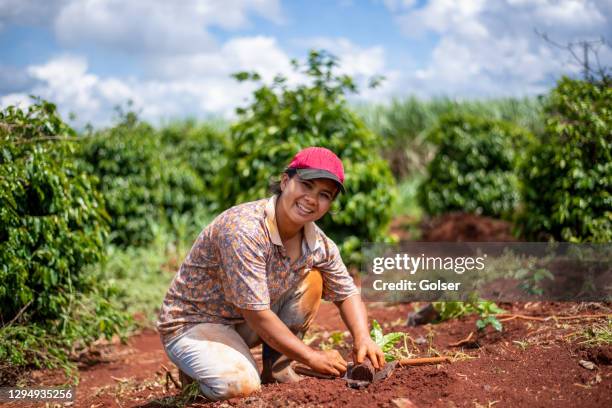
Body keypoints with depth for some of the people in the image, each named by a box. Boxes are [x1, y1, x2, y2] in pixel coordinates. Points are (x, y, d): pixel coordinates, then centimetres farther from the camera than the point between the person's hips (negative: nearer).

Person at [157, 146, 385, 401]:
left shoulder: (319, 244, -8)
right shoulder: (244, 230, -31)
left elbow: (346, 293, 6)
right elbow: (256, 314, -30)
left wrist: (363, 339, -15)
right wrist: (312, 357, -23)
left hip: (244, 324, 7)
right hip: (191, 324, -7)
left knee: (312, 279, -6)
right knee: (241, 385, -31)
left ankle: (277, 367, 2)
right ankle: (201, 368, 3)